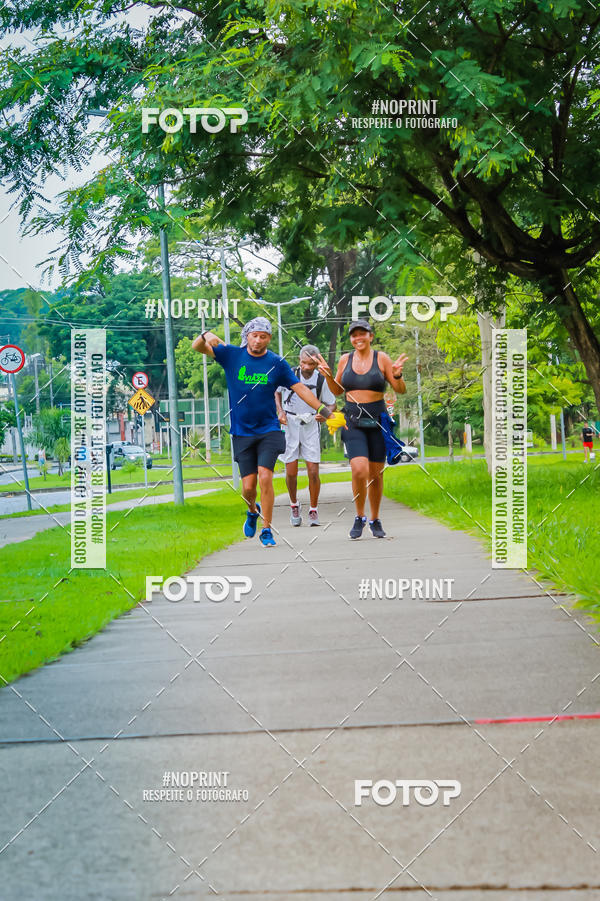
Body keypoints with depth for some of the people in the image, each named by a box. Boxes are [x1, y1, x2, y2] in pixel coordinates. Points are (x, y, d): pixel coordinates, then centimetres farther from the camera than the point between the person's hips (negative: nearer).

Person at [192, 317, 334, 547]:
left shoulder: (277, 363, 1)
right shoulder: (232, 355, 1)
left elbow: (300, 388, 5)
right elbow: (197, 347, -1)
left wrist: (322, 410, -2)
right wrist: (206, 336, -23)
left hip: (269, 430, -1)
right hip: (242, 432, 1)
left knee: (265, 478, -15)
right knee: (248, 486, -1)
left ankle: (266, 530, -2)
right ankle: (253, 511, 34)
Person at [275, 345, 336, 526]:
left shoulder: (322, 380, -4)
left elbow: (331, 404, 7)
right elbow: (277, 392, 15)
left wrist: (326, 414, -15)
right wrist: (280, 411, -1)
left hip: (310, 426, 0)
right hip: (289, 425, 0)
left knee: (313, 471, -6)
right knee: (291, 471, -1)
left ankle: (313, 511, 9)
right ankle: (294, 505, 24)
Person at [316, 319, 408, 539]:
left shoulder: (381, 358, -1)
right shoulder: (345, 359, 6)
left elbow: (400, 390, 0)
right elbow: (337, 391, 18)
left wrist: (397, 375, -19)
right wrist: (328, 376, 0)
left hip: (377, 421, 0)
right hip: (353, 422, 0)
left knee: (376, 474, 7)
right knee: (360, 470, -17)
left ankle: (375, 520, 25)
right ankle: (359, 517, 3)